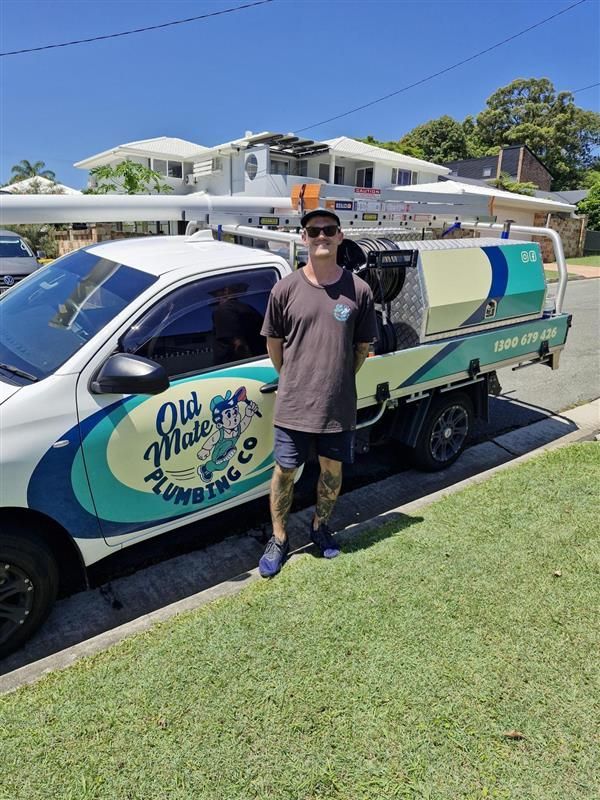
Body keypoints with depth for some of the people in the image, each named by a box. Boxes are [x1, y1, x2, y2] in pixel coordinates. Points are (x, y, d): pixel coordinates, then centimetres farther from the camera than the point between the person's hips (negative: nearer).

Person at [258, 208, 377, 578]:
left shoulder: (359, 290, -3)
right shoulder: (285, 289, -5)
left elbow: (363, 346, 7)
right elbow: (274, 343, 6)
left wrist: (338, 380, 10)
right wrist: (293, 381, 11)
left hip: (340, 405, 1)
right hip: (294, 404, -1)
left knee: (332, 470, 15)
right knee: (285, 471, 8)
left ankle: (321, 526, 41)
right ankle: (279, 539, 29)